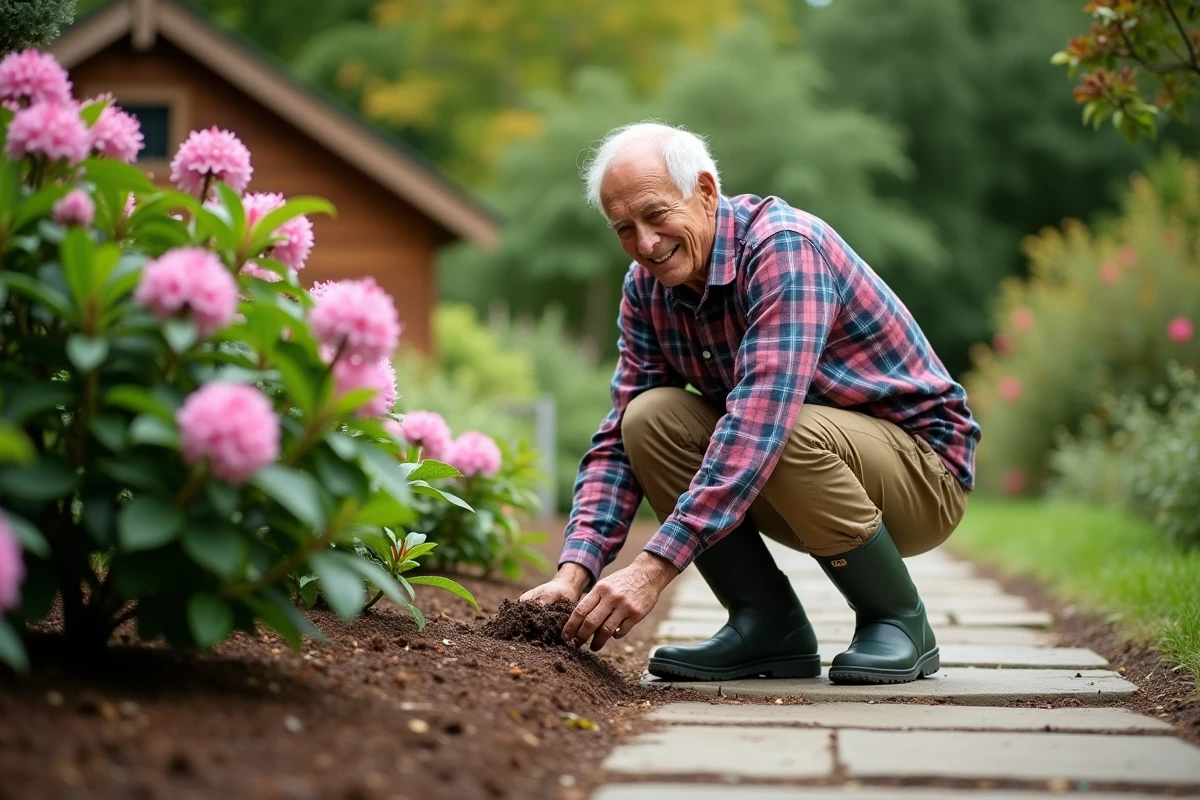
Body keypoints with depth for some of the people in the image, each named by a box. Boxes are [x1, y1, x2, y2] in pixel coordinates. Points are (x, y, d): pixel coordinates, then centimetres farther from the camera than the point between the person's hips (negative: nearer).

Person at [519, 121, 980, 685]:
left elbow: (761, 421, -36)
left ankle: (899, 623, -11)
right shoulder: (646, 288, -2)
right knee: (651, 418, -14)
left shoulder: (785, 246, -26)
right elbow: (619, 440, -4)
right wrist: (575, 570, -20)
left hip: (924, 470, -6)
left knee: (791, 432, -36)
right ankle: (770, 628, -5)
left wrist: (655, 566, -41)